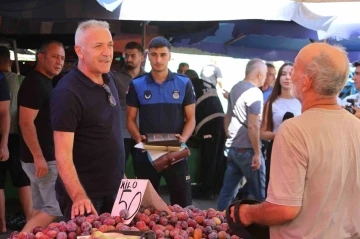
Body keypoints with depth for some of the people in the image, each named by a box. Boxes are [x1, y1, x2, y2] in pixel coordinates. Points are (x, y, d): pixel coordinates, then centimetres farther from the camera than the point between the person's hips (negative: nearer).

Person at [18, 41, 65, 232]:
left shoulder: (44, 82, 15)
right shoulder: (34, 83, -16)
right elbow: (26, 123, -22)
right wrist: (39, 157, -24)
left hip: (45, 156, 10)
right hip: (41, 158, -10)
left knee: (41, 207, 13)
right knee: (57, 207, -8)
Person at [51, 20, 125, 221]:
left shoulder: (109, 79, 4)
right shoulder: (68, 92, -20)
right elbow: (63, 153, -24)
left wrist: (120, 174, 15)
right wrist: (78, 196, -35)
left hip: (113, 188, 8)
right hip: (85, 195, -8)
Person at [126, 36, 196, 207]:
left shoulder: (184, 84, 1)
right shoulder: (136, 85, 2)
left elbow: (190, 118, 3)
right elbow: (131, 119, 5)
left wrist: (183, 138, -16)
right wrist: (137, 137, -15)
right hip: (146, 154, 1)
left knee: (183, 205, 5)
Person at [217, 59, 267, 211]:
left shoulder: (235, 88, 11)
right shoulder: (254, 92, -15)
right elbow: (253, 126, -21)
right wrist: (257, 153, -17)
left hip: (232, 147, 8)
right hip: (247, 150, -8)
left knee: (228, 190, 12)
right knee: (259, 193, 3)